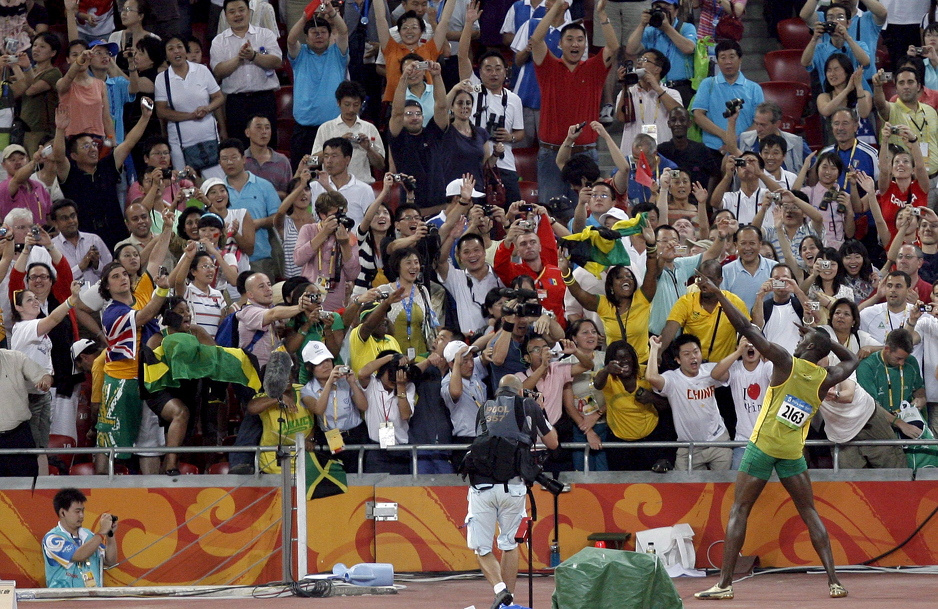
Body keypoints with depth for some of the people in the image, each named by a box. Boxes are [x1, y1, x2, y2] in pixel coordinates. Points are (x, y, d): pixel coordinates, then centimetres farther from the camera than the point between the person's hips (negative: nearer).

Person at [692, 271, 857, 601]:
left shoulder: (786, 362, -8)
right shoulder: (826, 379, 3)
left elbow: (746, 328, -11)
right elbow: (851, 360, 26)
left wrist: (718, 294, -6)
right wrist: (822, 337, 19)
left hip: (763, 445, -3)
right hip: (793, 451, 3)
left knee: (739, 510, 1)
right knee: (809, 512, 11)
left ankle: (724, 583, -6)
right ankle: (834, 580, 2)